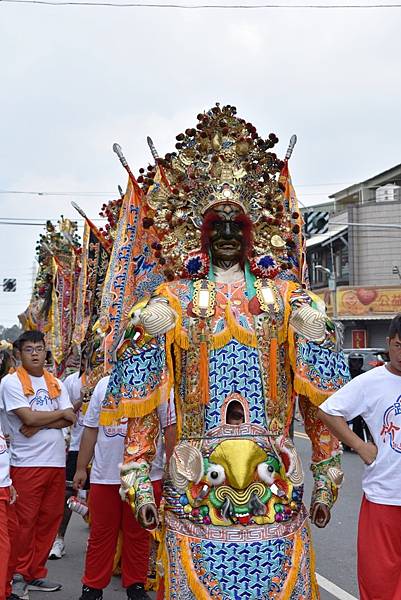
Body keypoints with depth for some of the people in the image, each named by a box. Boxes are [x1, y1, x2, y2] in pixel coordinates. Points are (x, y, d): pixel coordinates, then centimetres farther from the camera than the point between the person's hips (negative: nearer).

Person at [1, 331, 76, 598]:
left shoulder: (55, 383, 13)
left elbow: (70, 419, 2)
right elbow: (29, 418, -15)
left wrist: (40, 425, -12)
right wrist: (61, 414, -4)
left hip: (56, 460, 5)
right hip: (26, 463, -5)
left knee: (50, 519, 9)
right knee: (25, 522, 0)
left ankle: (36, 574, 22)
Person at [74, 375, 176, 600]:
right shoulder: (104, 385, 8)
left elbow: (170, 428, -3)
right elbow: (90, 429, 11)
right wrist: (81, 468, 10)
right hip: (104, 475, 3)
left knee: (138, 534, 9)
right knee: (101, 533, 10)